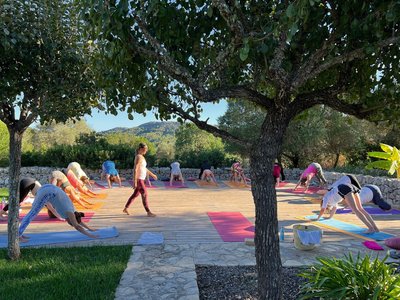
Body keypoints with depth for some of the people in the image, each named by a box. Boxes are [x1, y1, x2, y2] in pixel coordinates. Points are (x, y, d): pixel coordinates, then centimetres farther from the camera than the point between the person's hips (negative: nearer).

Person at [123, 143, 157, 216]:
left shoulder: (141, 157, 14)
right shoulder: (138, 157, -18)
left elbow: (144, 168, 24)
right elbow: (135, 169, -23)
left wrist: (152, 174, 27)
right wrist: (135, 181, -26)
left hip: (141, 179, 10)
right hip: (138, 179, -10)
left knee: (135, 194, 18)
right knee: (144, 195, -8)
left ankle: (125, 209, 28)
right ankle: (148, 212, -4)